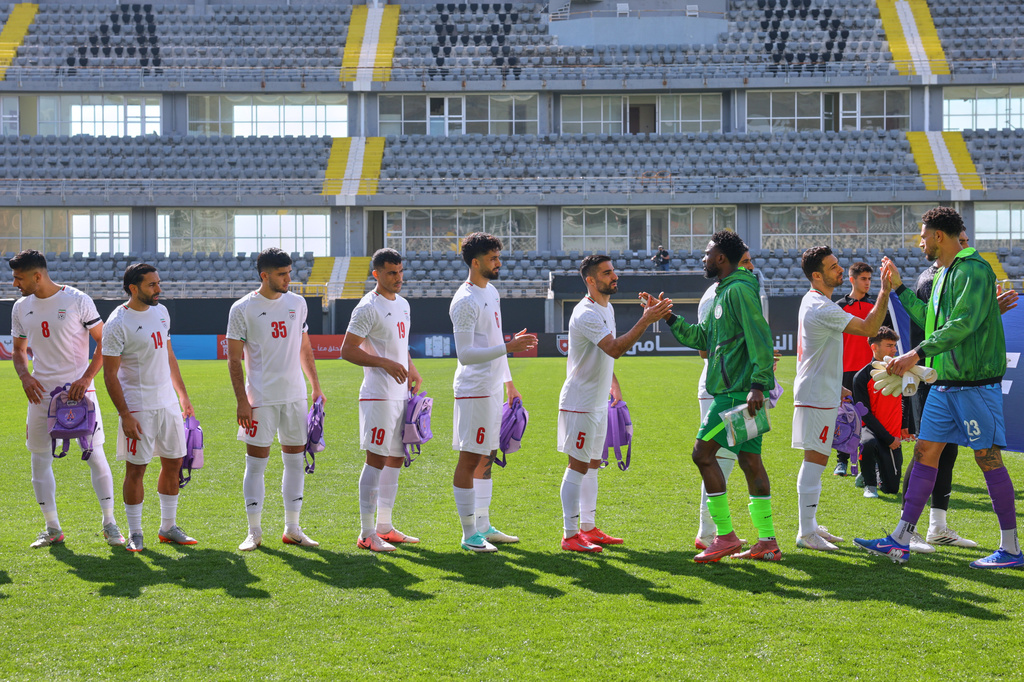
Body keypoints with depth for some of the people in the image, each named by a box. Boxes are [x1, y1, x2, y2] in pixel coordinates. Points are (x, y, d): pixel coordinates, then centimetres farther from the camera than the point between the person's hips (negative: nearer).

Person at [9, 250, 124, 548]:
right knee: (39, 458, 4)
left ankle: (109, 523, 4)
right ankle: (52, 527, 13)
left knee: (95, 454, -5)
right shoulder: (21, 308, 7)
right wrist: (24, 375, -2)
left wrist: (86, 378, -16)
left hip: (79, 390, -5)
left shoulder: (78, 301, -7)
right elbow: (19, 349, 18)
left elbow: (103, 343, -5)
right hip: (41, 393, 5)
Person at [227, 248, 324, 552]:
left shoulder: (297, 303, 8)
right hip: (260, 398, -4)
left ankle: (292, 529, 15)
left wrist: (316, 387, 13)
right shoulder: (243, 309, -6)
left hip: (295, 395, 4)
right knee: (256, 462, -2)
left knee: (295, 459, 7)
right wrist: (242, 401, -10)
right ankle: (254, 531, 5)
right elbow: (234, 359, -4)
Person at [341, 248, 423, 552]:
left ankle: (384, 527, 19)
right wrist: (385, 363, -22)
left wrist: (412, 369, 10)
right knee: (376, 460, -9)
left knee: (396, 460, 11)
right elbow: (347, 350, -14)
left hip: (401, 394, 9)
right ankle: (366, 533, -6)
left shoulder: (402, 304, 16)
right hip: (379, 395, -9)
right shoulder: (368, 308, -11)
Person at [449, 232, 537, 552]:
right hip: (474, 390, -10)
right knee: (470, 459, -4)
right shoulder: (465, 301, -16)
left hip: (493, 388, 10)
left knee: (486, 459, 14)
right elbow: (465, 354, -21)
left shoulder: (491, 292, 14)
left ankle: (484, 527, 22)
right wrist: (508, 347, -27)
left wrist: (508, 382, 24)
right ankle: (470, 534, 0)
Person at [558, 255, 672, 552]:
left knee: (592, 463, 14)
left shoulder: (606, 308, 11)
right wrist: (645, 321, -35)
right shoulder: (586, 314, -21)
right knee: (578, 465, -7)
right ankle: (570, 535, -3)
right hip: (580, 402, -10)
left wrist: (613, 382, 23)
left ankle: (589, 528, 21)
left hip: (599, 402, 10)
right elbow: (615, 348, -32)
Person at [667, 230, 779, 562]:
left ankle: (725, 535, -6)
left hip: (737, 392, -10)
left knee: (703, 452, -7)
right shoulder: (725, 292, 20)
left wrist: (758, 384, -25)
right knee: (750, 461, 8)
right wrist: (669, 318, 22)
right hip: (737, 391, 10)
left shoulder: (739, 290, -11)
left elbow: (760, 339, -19)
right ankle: (767, 542, 8)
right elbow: (704, 338, 27)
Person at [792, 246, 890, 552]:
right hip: (817, 397, -11)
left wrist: (835, 385, 27)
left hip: (819, 393, 11)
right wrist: (885, 291, -23)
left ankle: (810, 526, 21)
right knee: (816, 461, -8)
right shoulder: (822, 309, -21)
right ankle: (806, 533, -6)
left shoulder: (812, 301, 13)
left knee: (815, 461, 15)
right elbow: (869, 328, -24)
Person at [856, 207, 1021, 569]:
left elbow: (963, 324, -24)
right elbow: (931, 320, 25)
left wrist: (917, 354, -27)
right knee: (925, 453, 7)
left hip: (975, 382, -9)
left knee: (988, 458, -5)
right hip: (945, 382, 9)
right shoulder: (943, 273, 17)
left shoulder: (974, 270, -13)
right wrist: (899, 288, 24)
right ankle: (900, 541, 9)